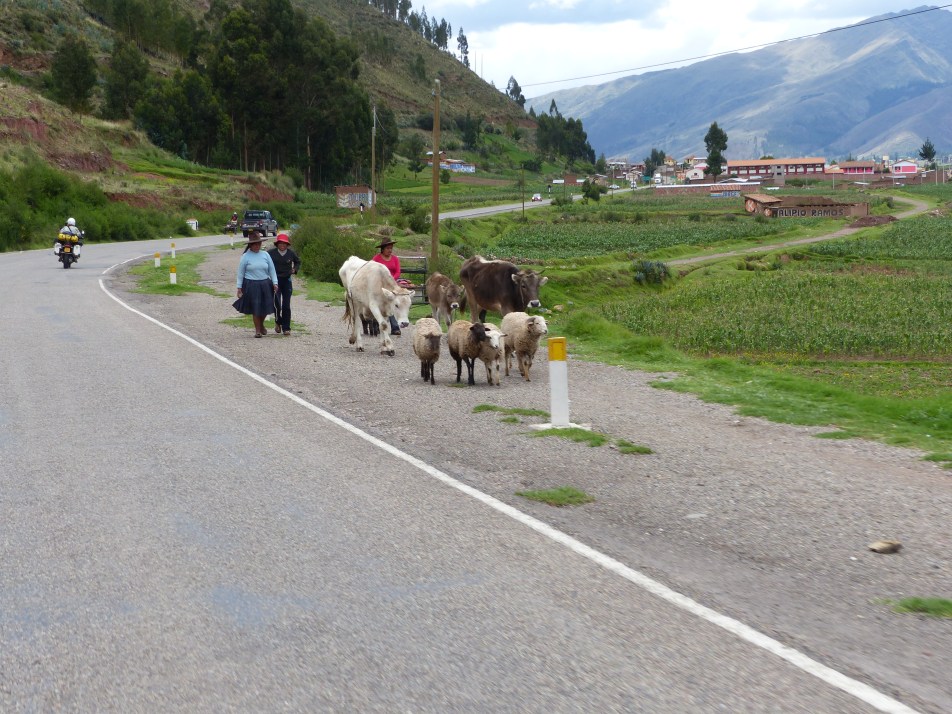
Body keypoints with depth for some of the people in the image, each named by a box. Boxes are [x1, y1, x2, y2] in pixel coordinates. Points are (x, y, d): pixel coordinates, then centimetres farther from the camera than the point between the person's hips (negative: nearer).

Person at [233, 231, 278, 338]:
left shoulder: (265, 255, 7)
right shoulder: (245, 256, -2)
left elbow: (272, 270, 8)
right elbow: (241, 273, 0)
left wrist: (275, 283, -1)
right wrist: (239, 287, -3)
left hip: (265, 285, 3)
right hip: (251, 286, -3)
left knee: (265, 307, 7)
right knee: (255, 309, -2)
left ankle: (261, 325, 35)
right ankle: (257, 330, 12)